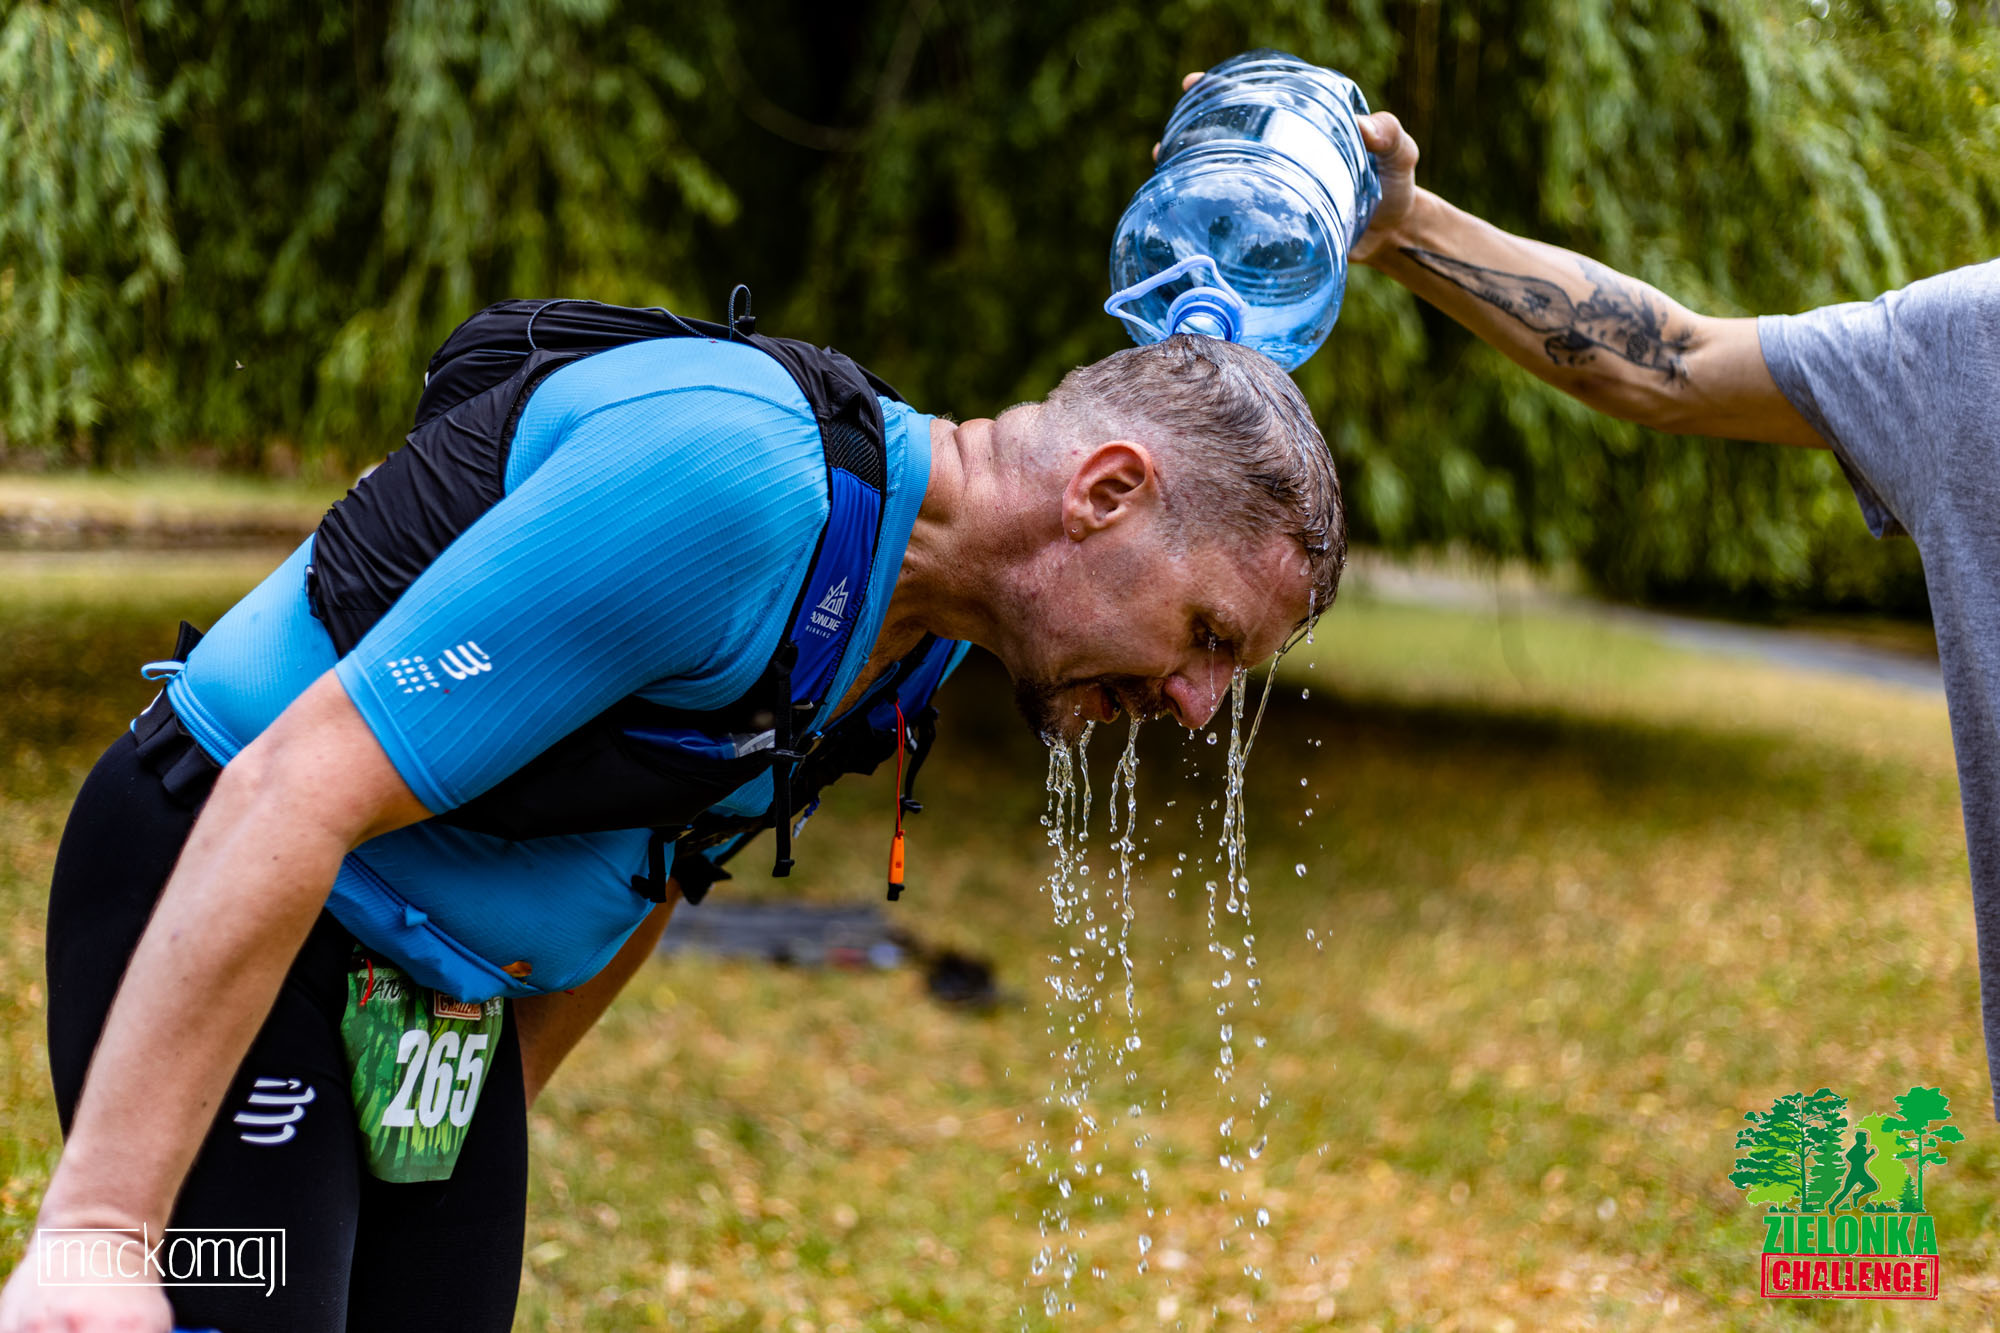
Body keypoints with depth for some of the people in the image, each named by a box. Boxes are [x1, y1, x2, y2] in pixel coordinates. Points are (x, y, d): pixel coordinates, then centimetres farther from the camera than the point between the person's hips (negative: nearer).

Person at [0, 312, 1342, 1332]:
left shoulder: (920, 626, 3)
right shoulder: (728, 478, -28)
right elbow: (297, 794, -29)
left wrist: (494, 1116, 22)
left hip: (449, 1003, 9)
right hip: (206, 917, -9)